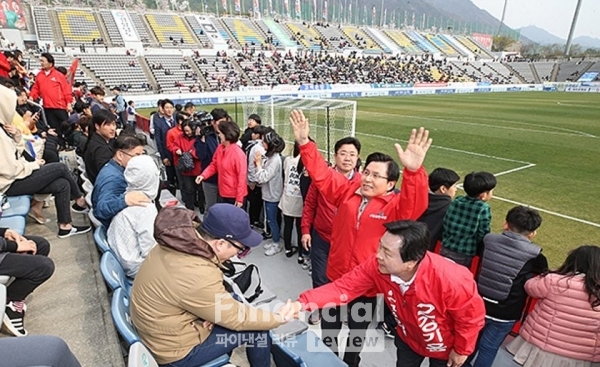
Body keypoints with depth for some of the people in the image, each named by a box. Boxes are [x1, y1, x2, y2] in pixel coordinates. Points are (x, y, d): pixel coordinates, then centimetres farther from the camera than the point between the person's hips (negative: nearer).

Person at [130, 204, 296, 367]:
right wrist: (278, 318, -8)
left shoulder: (185, 236, -12)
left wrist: (215, 307, -11)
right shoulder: (198, 277, -36)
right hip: (175, 348, -8)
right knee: (258, 329, -4)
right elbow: (234, 318, -20)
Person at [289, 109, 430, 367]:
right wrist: (305, 142, -19)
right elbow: (321, 174, -7)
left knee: (358, 330, 22)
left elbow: (415, 205, -35)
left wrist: (414, 171, -54)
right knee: (329, 326, 24)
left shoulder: (395, 206, -15)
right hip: (336, 277, 3)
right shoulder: (348, 191, -4)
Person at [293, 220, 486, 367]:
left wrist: (462, 350, -8)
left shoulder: (450, 280, -41)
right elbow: (344, 287, -29)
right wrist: (303, 303, -42)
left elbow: (472, 315, -23)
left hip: (445, 347, -3)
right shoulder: (376, 265, -31)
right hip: (408, 339, 3)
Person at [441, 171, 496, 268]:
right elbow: (483, 235, -12)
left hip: (445, 250, 5)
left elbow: (446, 226, 5)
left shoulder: (456, 201, -1)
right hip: (465, 256, -5)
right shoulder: (483, 208, -16)